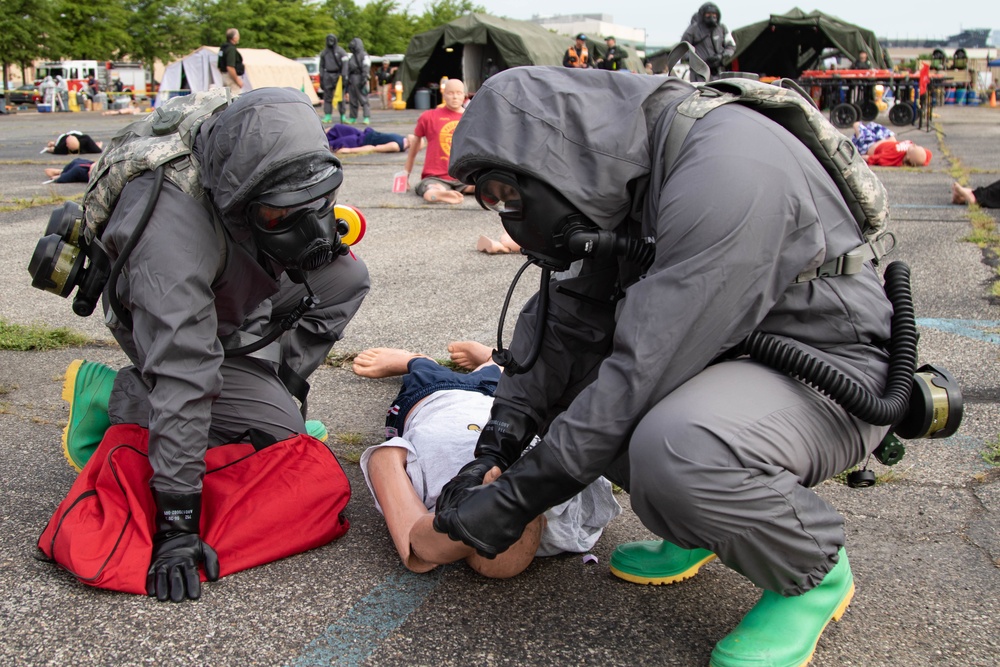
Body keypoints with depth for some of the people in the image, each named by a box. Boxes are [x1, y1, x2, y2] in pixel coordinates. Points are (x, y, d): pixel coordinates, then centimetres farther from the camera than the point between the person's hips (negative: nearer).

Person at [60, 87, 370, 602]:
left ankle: (269, 386, 6)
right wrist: (176, 523, -44)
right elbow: (181, 375, -46)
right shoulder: (175, 227, -43)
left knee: (347, 279, -9)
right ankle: (113, 394, -5)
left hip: (236, 302, 7)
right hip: (164, 322, -7)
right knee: (277, 432, -20)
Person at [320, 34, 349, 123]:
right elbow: (321, 66, 19)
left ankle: (342, 115, 3)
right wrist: (321, 78, 12)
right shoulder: (324, 53, 14)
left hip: (338, 75, -4)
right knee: (327, 97, 0)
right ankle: (328, 116, 2)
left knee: (341, 96, -3)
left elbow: (345, 65, -5)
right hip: (328, 76, 4)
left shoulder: (340, 51, 1)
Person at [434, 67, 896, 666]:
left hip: (831, 364, -8)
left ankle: (815, 572, -3)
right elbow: (568, 315, 3)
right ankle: (701, 527, 12)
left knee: (673, 451, -36)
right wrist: (495, 449, -7)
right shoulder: (619, 170, -1)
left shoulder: (724, 171, -30)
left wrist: (515, 498, -24)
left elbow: (647, 370, -31)